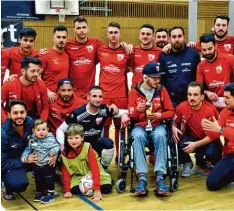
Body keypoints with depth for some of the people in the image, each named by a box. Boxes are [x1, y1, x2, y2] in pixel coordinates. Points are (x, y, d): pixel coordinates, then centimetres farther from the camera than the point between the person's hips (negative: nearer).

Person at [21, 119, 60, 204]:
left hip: (48, 164, -4)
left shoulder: (50, 139, -16)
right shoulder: (32, 140, -5)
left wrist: (53, 151, -34)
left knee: (49, 179, 5)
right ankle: (39, 192, 37)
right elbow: (28, 149, 4)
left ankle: (50, 194, 19)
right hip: (37, 164, 4)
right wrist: (24, 156, -9)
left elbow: (57, 146, -15)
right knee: (38, 179, 18)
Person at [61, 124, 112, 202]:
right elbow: (65, 172, -4)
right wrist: (67, 190, -12)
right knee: (74, 189, -27)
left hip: (92, 173, -2)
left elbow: (94, 168, -26)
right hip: (78, 176, 3)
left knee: (107, 188, -23)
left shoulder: (88, 149, -23)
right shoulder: (65, 153, -12)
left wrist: (97, 190, -31)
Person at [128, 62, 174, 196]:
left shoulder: (162, 90, 5)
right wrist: (137, 110, -22)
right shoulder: (134, 91, 0)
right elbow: (131, 115, 1)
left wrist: (160, 115, -14)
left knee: (160, 135, -34)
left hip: (157, 125, 1)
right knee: (138, 136, -35)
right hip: (140, 126, -1)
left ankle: (160, 177, -35)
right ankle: (142, 177, -37)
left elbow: (171, 111, 7)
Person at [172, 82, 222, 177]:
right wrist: (174, 128, -21)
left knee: (212, 152, -34)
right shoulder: (182, 107, -15)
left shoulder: (210, 109, -24)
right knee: (179, 143, -31)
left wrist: (196, 144, -28)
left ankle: (206, 161, 8)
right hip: (192, 137, 2)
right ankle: (187, 163, 5)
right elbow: (174, 122, 3)